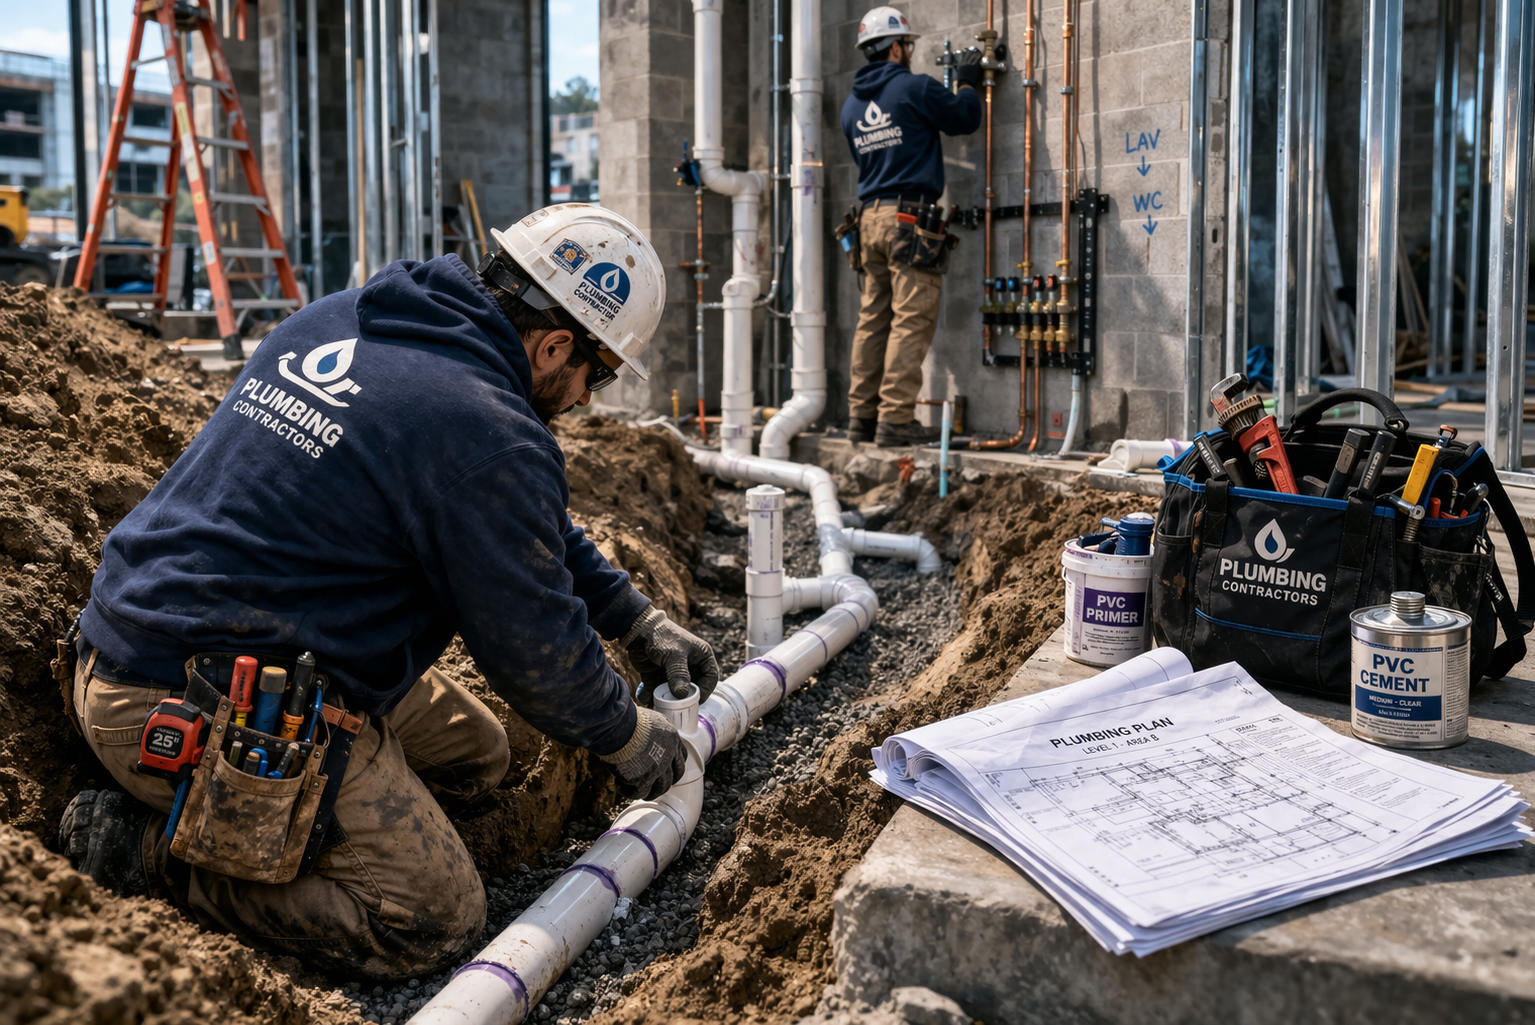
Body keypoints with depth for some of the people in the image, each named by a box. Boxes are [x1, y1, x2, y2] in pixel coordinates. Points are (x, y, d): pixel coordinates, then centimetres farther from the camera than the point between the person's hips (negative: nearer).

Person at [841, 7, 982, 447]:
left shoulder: (852, 105, 16)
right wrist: (967, 82, 20)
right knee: (911, 320, -7)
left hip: (870, 217, 8)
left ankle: (862, 415, 11)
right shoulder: (914, 87, -5)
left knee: (873, 319, 10)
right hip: (910, 216, -7)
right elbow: (965, 119, 1)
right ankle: (896, 419, -10)